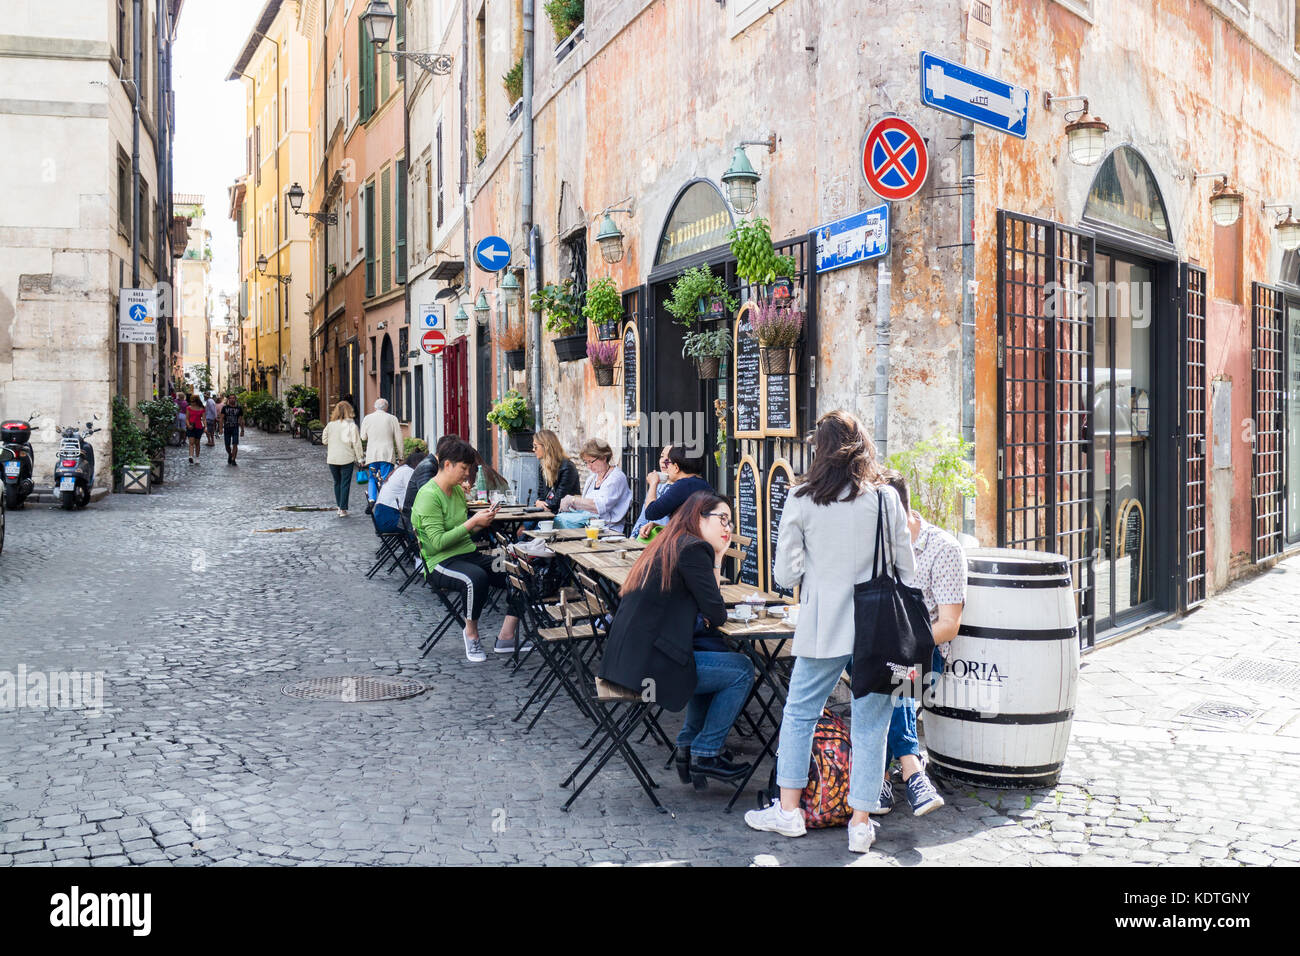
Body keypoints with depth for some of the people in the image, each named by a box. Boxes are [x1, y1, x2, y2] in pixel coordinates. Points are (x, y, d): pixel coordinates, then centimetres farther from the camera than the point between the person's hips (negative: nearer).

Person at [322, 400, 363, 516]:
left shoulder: (330, 425, -1)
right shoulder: (351, 425, -11)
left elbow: (324, 440, 8)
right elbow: (356, 443, -11)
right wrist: (359, 457, -3)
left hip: (332, 459, 4)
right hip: (347, 459, -3)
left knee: (337, 482, 17)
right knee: (345, 483, 1)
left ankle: (339, 507, 22)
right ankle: (343, 509, -2)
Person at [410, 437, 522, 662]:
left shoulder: (458, 490, 14)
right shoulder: (428, 496, -13)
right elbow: (439, 542, -20)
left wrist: (481, 521, 4)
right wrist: (473, 522, -19)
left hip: (469, 554, 8)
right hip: (441, 562, -8)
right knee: (477, 577, -40)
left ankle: (506, 637, -5)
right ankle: (471, 633, -16)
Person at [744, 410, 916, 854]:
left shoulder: (801, 500, -5)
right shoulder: (886, 499, -3)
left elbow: (786, 574, -2)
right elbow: (906, 570, 1)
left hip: (823, 626, 0)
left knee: (799, 712, 15)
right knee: (870, 724, 8)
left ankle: (788, 809, 21)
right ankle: (861, 823, 13)